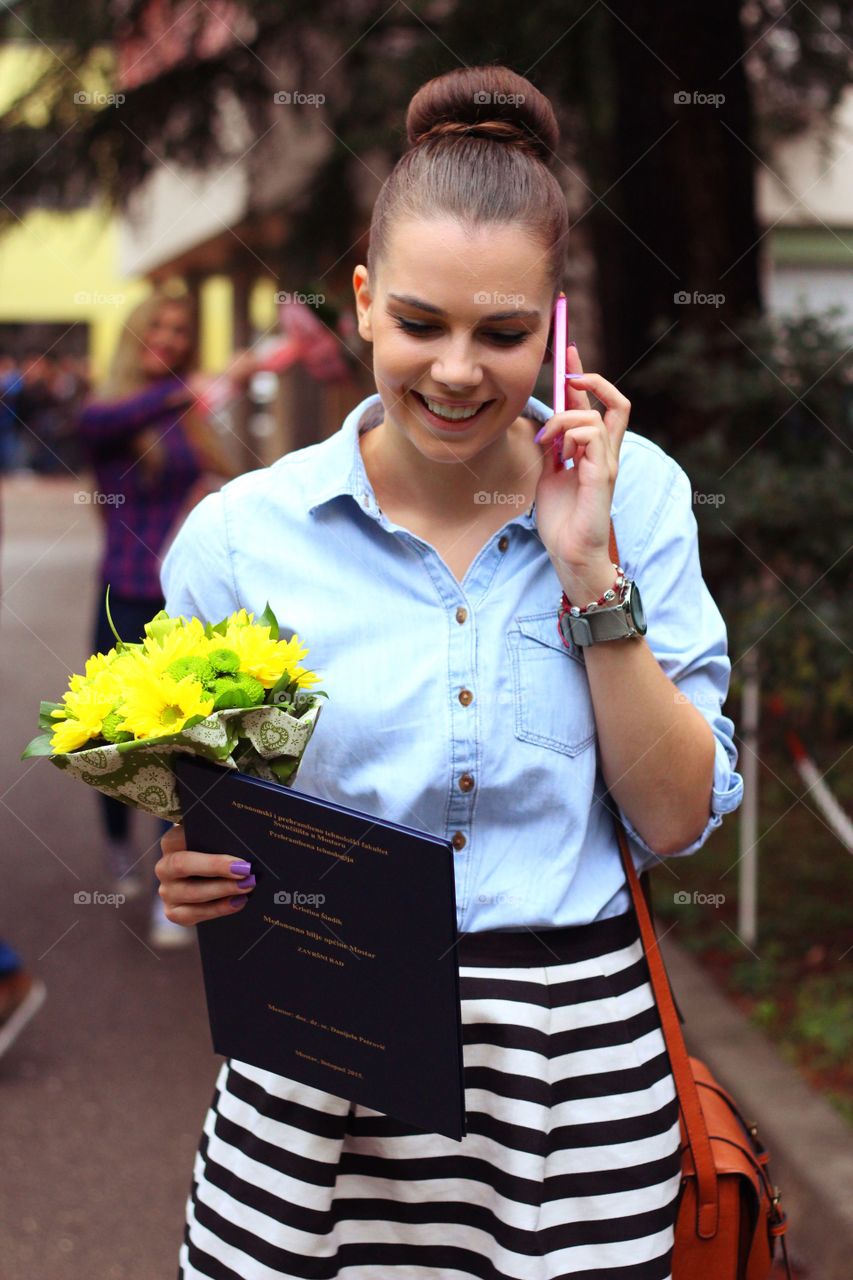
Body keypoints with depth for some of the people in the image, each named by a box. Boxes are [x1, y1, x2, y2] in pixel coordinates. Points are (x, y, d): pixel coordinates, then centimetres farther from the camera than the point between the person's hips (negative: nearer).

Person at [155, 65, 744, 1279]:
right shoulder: (242, 535, -4)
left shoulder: (637, 496, -1)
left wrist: (590, 570, -12)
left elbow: (676, 821, -4)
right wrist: (191, 874, -16)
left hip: (576, 1065, 1)